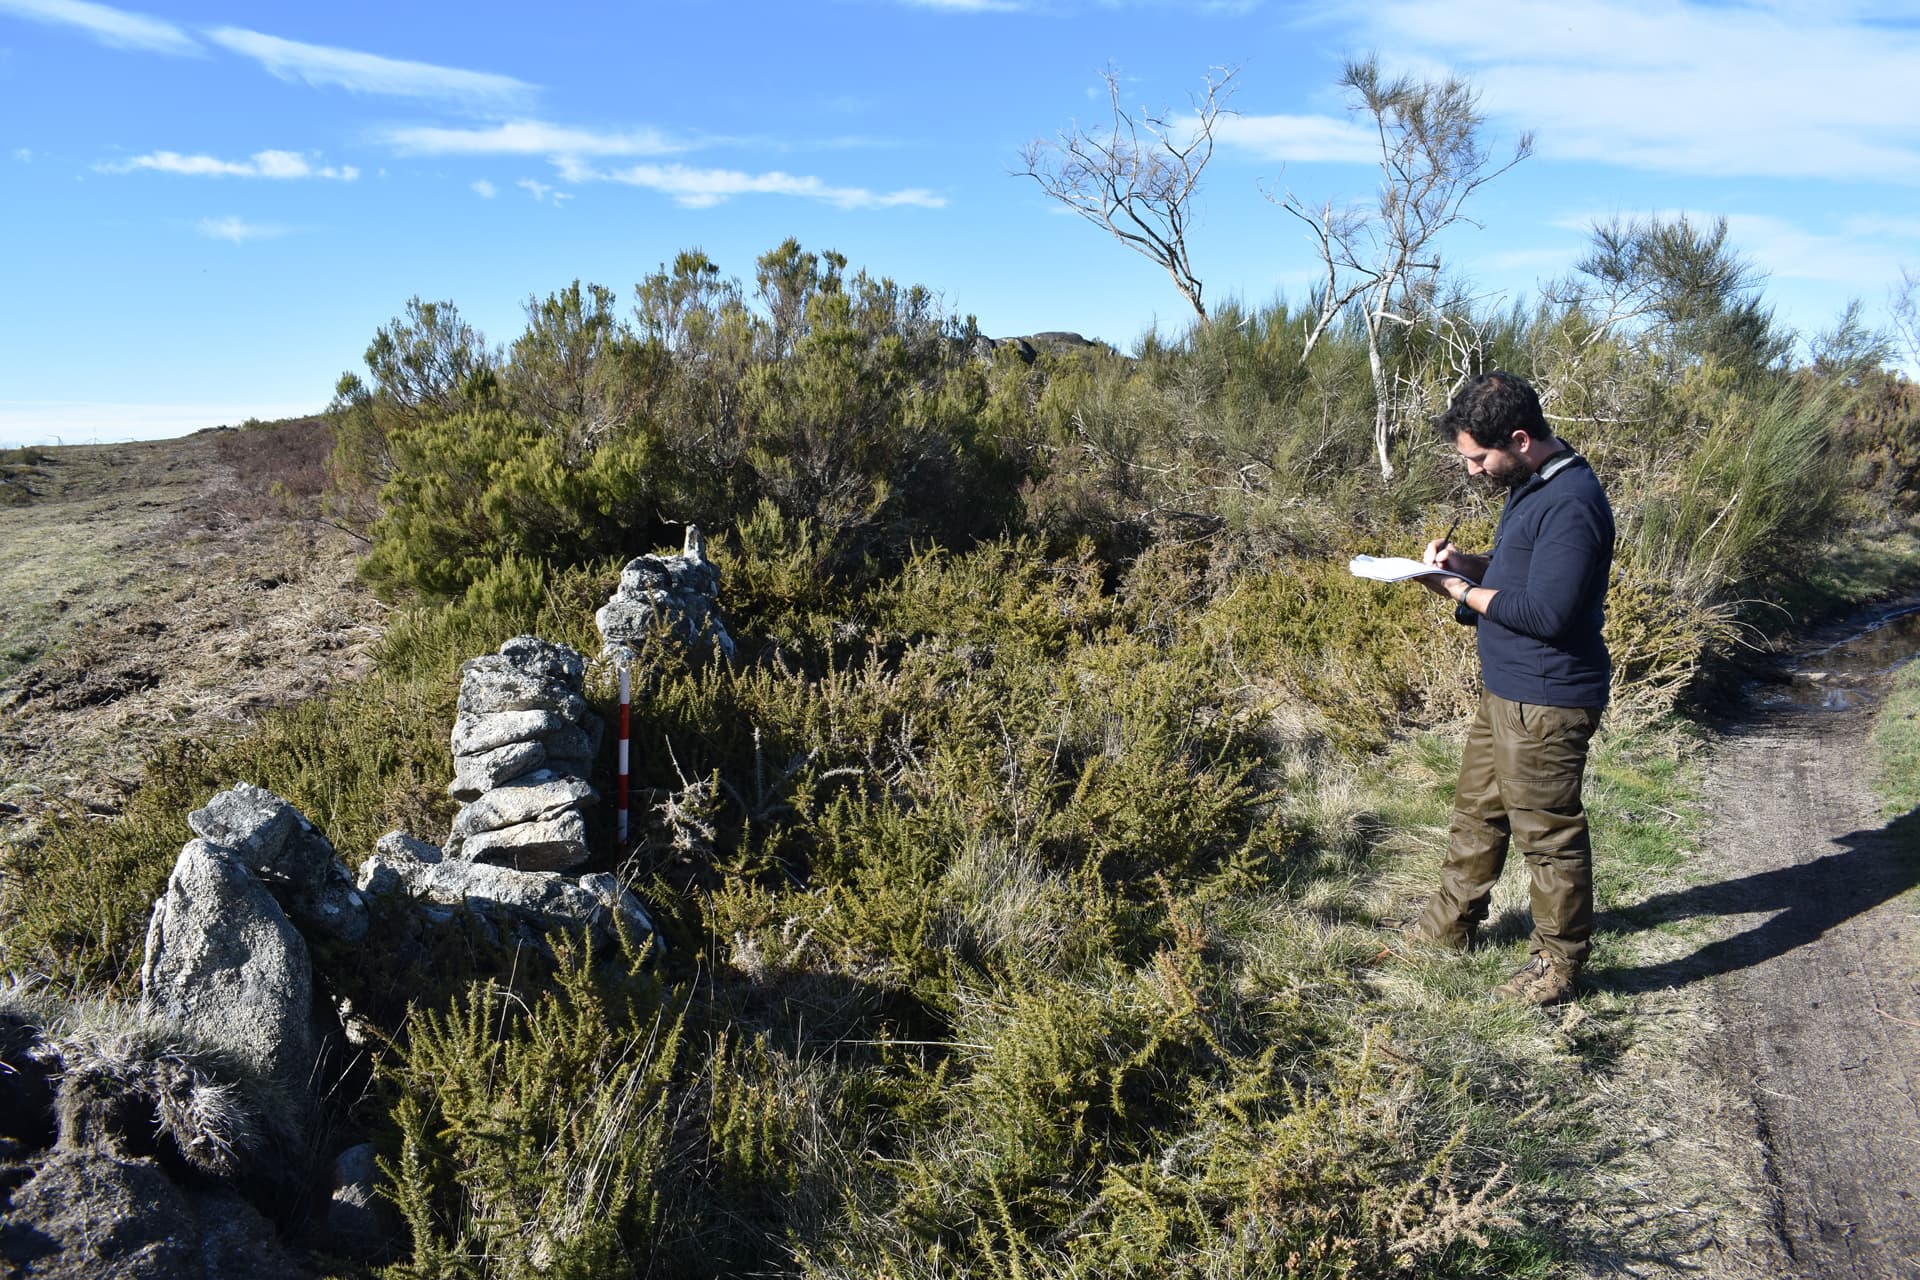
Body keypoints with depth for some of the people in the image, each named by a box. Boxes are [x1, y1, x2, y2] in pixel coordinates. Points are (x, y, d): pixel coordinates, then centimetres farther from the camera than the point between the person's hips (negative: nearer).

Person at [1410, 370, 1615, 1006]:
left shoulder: (1571, 502, -23)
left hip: (1546, 702, -10)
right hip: (1505, 690, 10)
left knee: (1548, 832, 4)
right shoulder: (1532, 487, 9)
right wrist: (1466, 563, 4)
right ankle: (1451, 922, 37)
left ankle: (1559, 961, 21)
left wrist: (1464, 593, -15)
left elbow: (1546, 612, -28)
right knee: (1476, 810, 21)